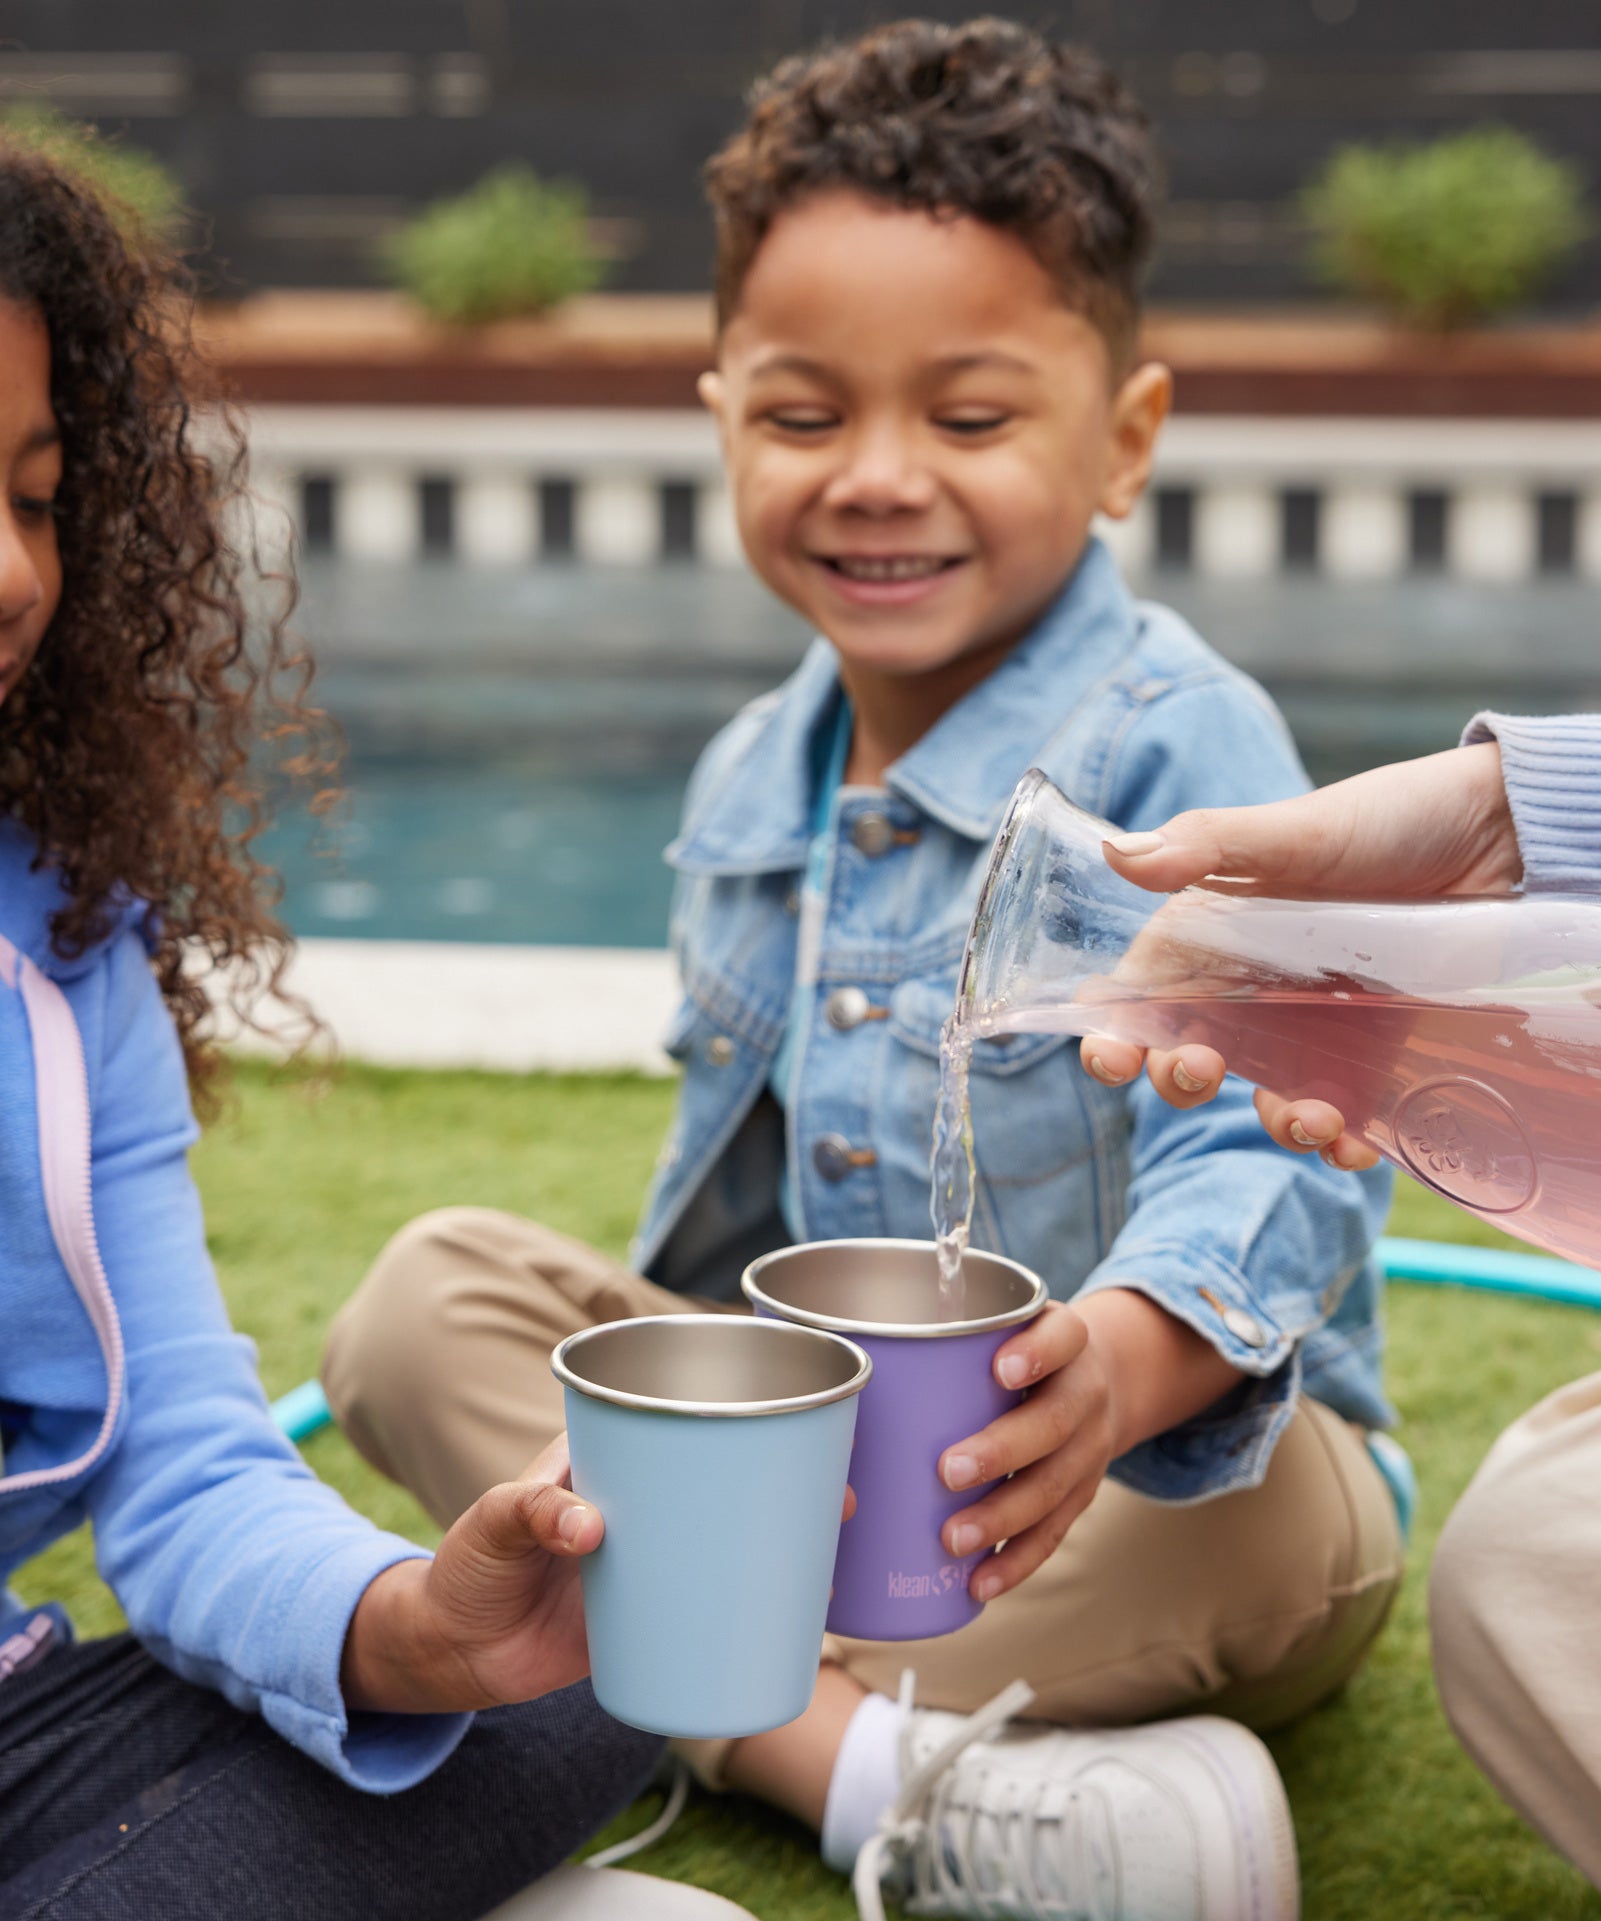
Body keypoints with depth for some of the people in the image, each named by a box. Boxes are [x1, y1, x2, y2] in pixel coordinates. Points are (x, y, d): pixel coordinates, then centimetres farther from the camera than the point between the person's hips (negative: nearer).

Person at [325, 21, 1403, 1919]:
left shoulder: (1179, 749, -18)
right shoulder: (748, 785, 5)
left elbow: (1269, 1156, -31)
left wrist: (1122, 1360, -51)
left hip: (1148, 1470, -6)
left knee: (1261, 1514, -38)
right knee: (433, 1292, -12)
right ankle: (882, 1768, -30)